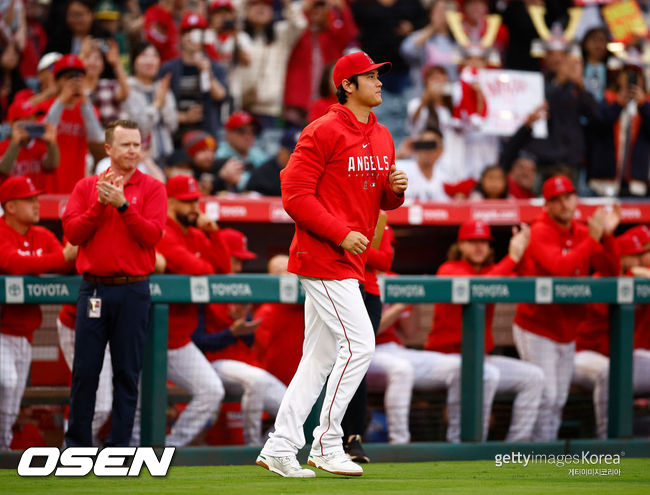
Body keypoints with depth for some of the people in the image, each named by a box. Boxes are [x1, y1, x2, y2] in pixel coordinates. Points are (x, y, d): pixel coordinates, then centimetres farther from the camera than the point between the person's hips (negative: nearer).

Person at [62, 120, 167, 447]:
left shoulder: (152, 188, 5)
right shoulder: (86, 187, 10)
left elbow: (152, 235, -7)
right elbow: (72, 233, 0)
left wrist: (122, 205, -15)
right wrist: (100, 204, -11)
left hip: (133, 291, -1)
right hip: (93, 290, 1)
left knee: (127, 371, 0)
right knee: (85, 369, 0)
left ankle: (119, 446, 6)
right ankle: (77, 445, 8)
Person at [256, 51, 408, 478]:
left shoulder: (382, 138, 15)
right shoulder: (324, 133, -11)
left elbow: (383, 201, 24)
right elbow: (295, 194, -15)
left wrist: (395, 189, 1)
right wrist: (341, 233, -21)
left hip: (349, 260, 9)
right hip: (322, 256, -9)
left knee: (321, 358, 9)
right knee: (359, 344, -13)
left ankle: (280, 449, 12)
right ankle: (327, 445, -6)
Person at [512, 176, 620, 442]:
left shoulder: (582, 233, 7)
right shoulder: (540, 232, -14)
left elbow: (611, 272, -1)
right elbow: (560, 268, -31)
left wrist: (607, 236, -15)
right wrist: (593, 239, -28)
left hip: (566, 330, 7)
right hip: (536, 330, -7)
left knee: (559, 400, 10)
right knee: (545, 397, -10)